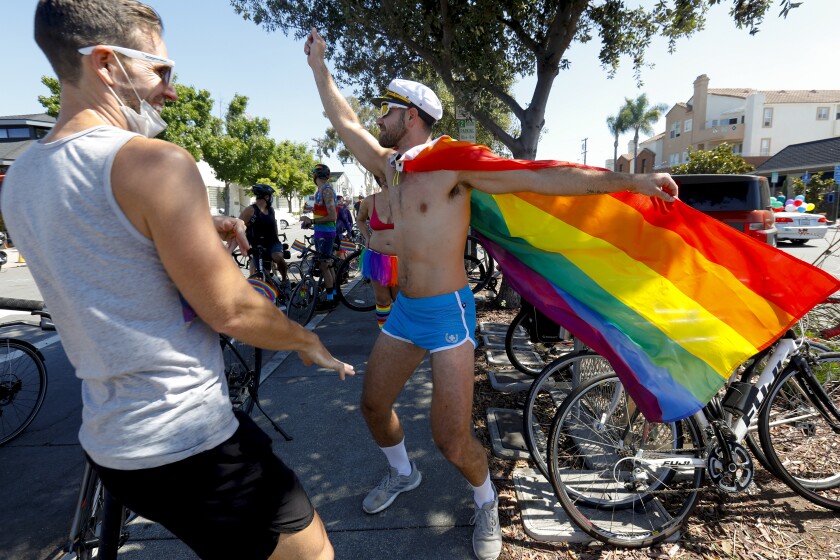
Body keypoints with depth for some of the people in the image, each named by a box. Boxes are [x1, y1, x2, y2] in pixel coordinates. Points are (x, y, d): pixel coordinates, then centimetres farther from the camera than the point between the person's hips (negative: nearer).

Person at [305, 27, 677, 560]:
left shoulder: (454, 164, -12)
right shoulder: (390, 166, 9)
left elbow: (541, 177, -18)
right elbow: (345, 121, 22)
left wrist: (632, 180, -23)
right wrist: (319, 65, 30)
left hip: (448, 313, -7)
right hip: (404, 309, 7)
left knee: (452, 439, -5)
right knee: (373, 404, 16)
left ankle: (487, 502, 28)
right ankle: (402, 473, 46)